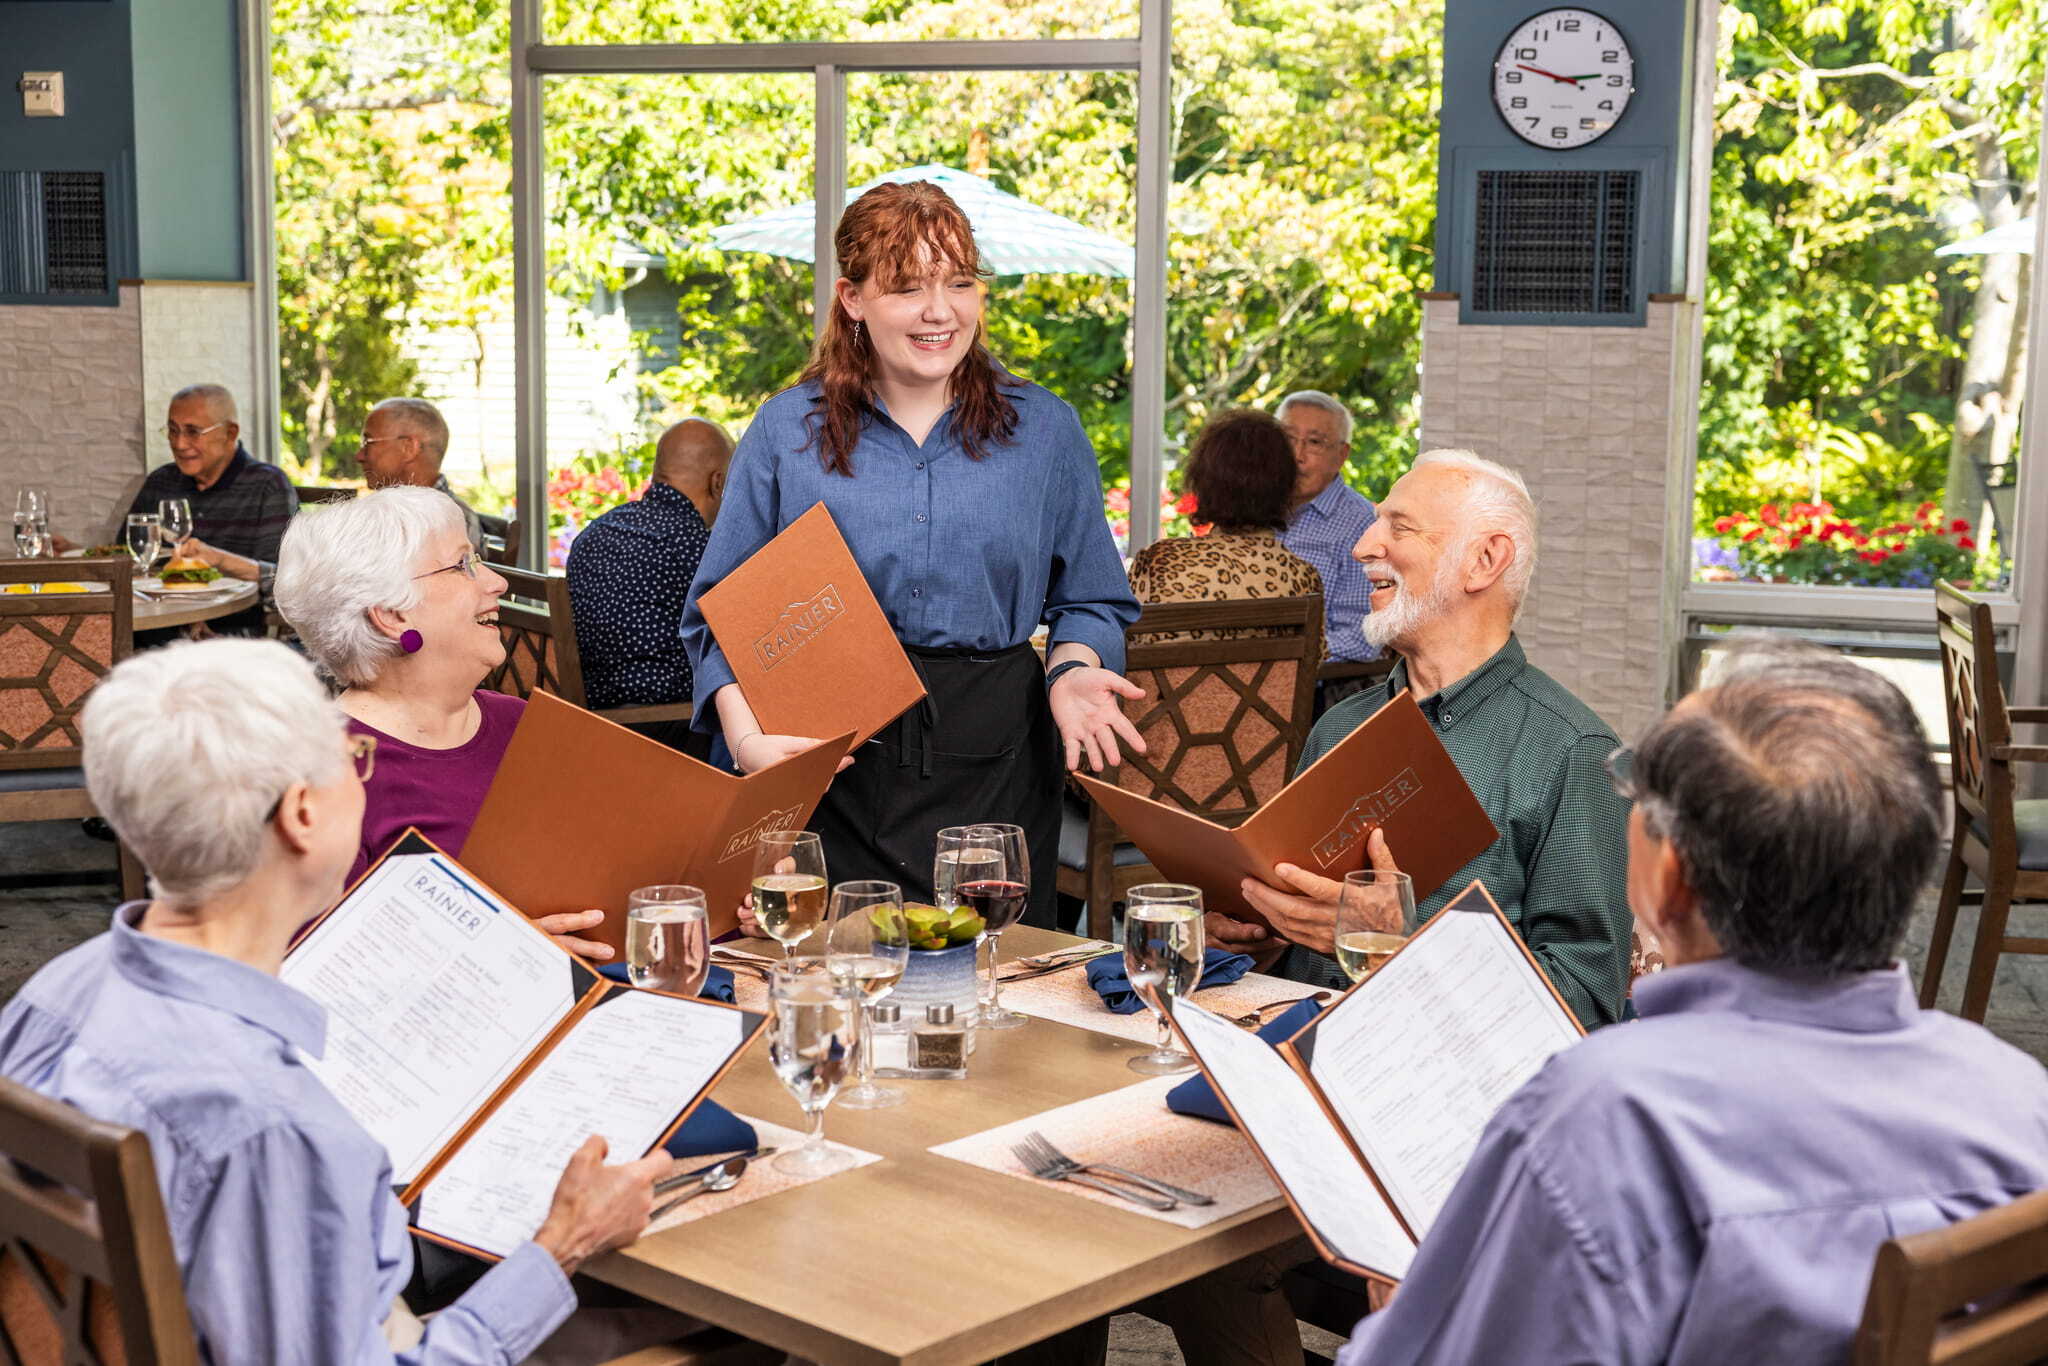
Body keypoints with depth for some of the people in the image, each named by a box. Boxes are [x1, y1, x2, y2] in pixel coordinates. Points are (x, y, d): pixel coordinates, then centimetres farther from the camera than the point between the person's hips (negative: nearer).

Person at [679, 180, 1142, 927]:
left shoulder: (1044, 430, 8)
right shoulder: (787, 431, 5)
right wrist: (747, 735, -10)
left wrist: (1072, 670, -7)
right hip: (828, 771, -1)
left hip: (994, 768, 1)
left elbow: (1092, 602, 14)